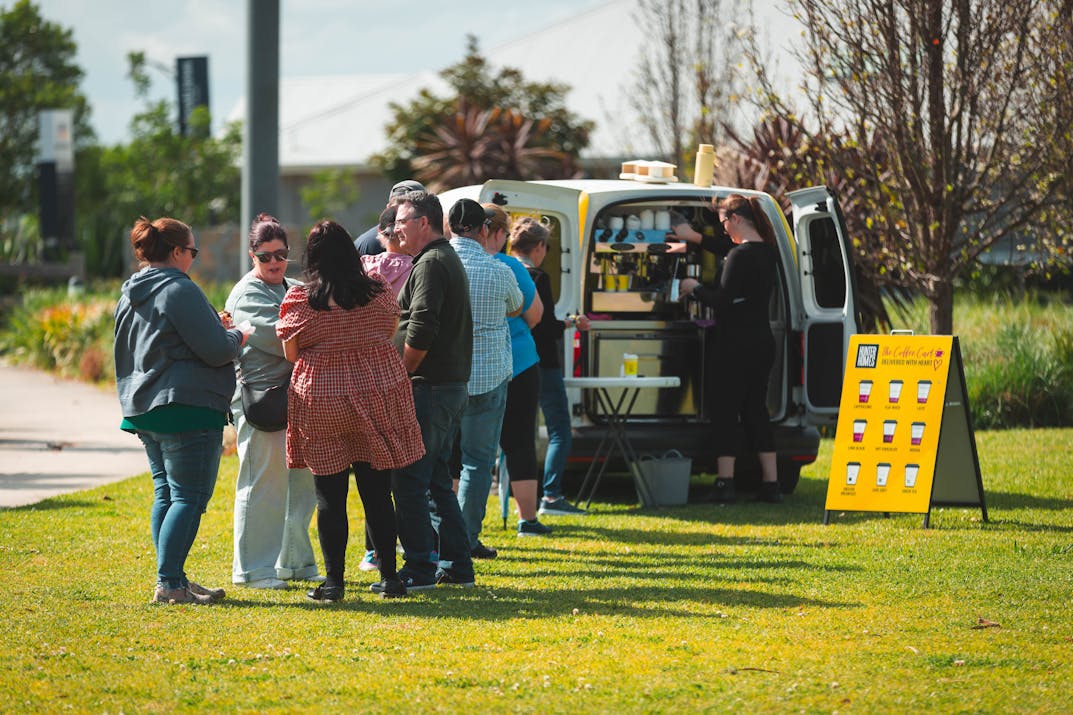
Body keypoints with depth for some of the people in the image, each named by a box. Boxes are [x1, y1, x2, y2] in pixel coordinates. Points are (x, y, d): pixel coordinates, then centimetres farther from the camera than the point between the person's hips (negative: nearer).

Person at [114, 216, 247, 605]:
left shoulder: (129, 295, 14)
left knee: (166, 494, 14)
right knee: (190, 497, -7)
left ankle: (172, 579, 15)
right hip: (186, 408, -9)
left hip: (144, 408, 9)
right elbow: (216, 350, -16)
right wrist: (236, 336, 6)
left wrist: (214, 327, 21)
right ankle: (169, 583, -13)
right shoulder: (179, 290, -15)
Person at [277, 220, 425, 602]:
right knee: (377, 491, 9)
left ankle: (334, 581, 3)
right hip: (376, 400, 2)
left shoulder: (300, 300, -8)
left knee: (330, 495, 3)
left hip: (321, 400, -2)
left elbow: (291, 352, -2)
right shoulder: (379, 294, 0)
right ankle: (389, 578, 11)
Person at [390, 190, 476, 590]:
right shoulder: (449, 260, 20)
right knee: (437, 478, 15)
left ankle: (419, 568, -9)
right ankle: (457, 566, 16)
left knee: (409, 479, -8)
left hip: (428, 388, -10)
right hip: (453, 386, 10)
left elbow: (420, 332, -23)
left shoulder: (430, 264, -13)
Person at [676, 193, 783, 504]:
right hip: (763, 341, 8)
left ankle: (725, 482, -4)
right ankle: (770, 484, 11)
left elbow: (723, 301, -18)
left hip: (737, 344, -8)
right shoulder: (766, 251, 10)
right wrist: (696, 238, 40)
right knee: (755, 409, 13)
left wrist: (694, 287, -2)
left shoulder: (740, 255, -17)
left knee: (725, 411, -1)